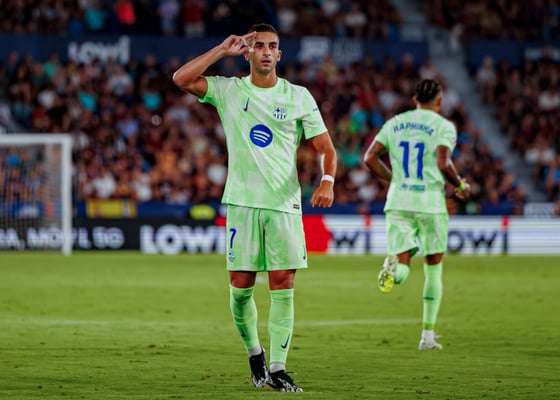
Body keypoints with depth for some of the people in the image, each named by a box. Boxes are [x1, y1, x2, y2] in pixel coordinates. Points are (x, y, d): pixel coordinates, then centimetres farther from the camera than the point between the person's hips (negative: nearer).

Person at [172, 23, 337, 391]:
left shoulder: (298, 96, 5)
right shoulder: (229, 90, 5)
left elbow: (326, 147, 5)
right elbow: (181, 79, -8)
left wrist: (327, 181, -14)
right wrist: (223, 50, -8)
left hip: (284, 203, 0)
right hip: (242, 202, 0)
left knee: (283, 285, -5)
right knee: (241, 286, -1)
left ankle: (277, 369, -2)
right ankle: (254, 352, 22)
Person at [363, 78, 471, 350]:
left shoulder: (395, 123, 11)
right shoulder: (443, 126, -3)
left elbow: (370, 158, 7)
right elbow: (443, 164, -17)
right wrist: (460, 186, 1)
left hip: (398, 203, 3)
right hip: (430, 203, -3)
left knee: (402, 268, 1)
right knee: (433, 267, 13)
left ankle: (395, 266, -39)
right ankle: (427, 336, 14)